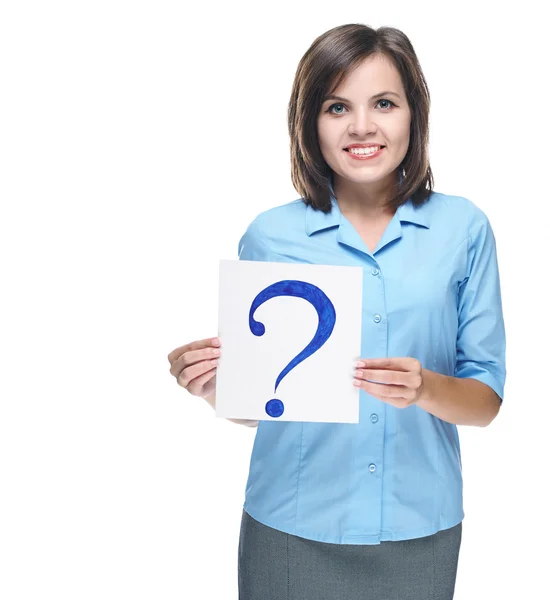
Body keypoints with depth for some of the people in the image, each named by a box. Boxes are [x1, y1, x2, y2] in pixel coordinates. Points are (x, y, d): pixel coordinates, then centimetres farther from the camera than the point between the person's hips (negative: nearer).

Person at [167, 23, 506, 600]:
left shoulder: (463, 228, -4)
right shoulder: (268, 236, -5)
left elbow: (487, 401, -2)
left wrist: (427, 390, -22)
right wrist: (214, 387, -19)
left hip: (419, 528, 1)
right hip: (291, 530, 0)